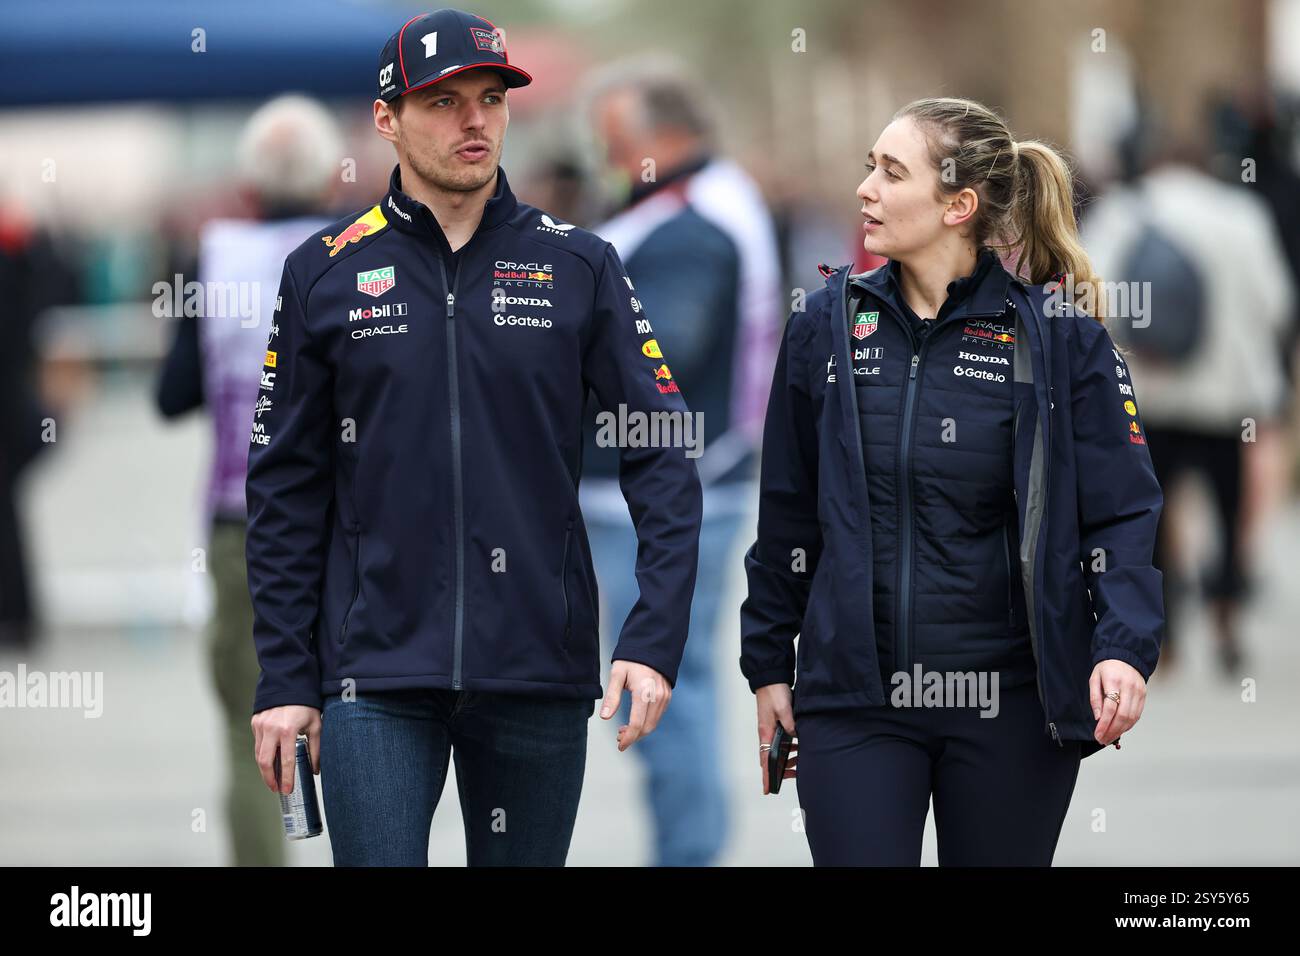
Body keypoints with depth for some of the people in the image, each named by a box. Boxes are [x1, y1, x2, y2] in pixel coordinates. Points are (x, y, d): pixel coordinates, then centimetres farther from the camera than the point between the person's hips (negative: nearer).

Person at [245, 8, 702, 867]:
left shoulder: (577, 266, 5)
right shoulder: (326, 274, 4)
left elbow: (663, 457, 1)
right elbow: (286, 490, 6)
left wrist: (656, 639, -10)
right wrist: (285, 679, 1)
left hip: (539, 671, 1)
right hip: (378, 674, -1)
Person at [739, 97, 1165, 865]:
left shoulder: (1059, 335, -4)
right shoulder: (828, 325, 4)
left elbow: (1121, 512, -5)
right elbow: (788, 511, 12)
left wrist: (1124, 647, -19)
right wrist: (769, 662, 13)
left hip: (1009, 707, -2)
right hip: (854, 701, 2)